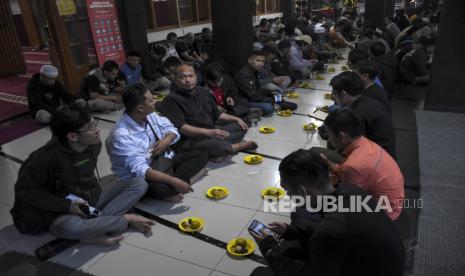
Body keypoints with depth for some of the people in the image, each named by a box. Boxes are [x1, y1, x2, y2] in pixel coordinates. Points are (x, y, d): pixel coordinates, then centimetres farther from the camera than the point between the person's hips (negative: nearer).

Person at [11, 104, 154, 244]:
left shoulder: (94, 144, -7)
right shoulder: (47, 157, -25)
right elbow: (24, 190, -16)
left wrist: (95, 184, -5)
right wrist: (66, 205, -22)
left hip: (92, 196, 6)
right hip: (64, 211, -6)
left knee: (138, 183, -7)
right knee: (69, 227, -41)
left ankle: (96, 227, -21)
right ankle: (126, 219, -18)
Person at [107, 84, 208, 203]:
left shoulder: (149, 115, -7)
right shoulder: (121, 136, -27)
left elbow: (170, 129, 8)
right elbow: (140, 169, -31)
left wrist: (166, 140, -17)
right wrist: (173, 181, -37)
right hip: (140, 179, -7)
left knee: (201, 156, -2)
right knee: (161, 188, -40)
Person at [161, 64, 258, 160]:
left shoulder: (203, 92, 14)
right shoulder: (171, 100, -10)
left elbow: (217, 114, 25)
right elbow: (181, 127, -21)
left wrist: (237, 119, 13)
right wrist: (209, 132, -33)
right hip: (191, 139, -8)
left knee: (240, 127, 4)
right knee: (210, 144, -38)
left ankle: (219, 151, -20)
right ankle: (236, 147, -8)